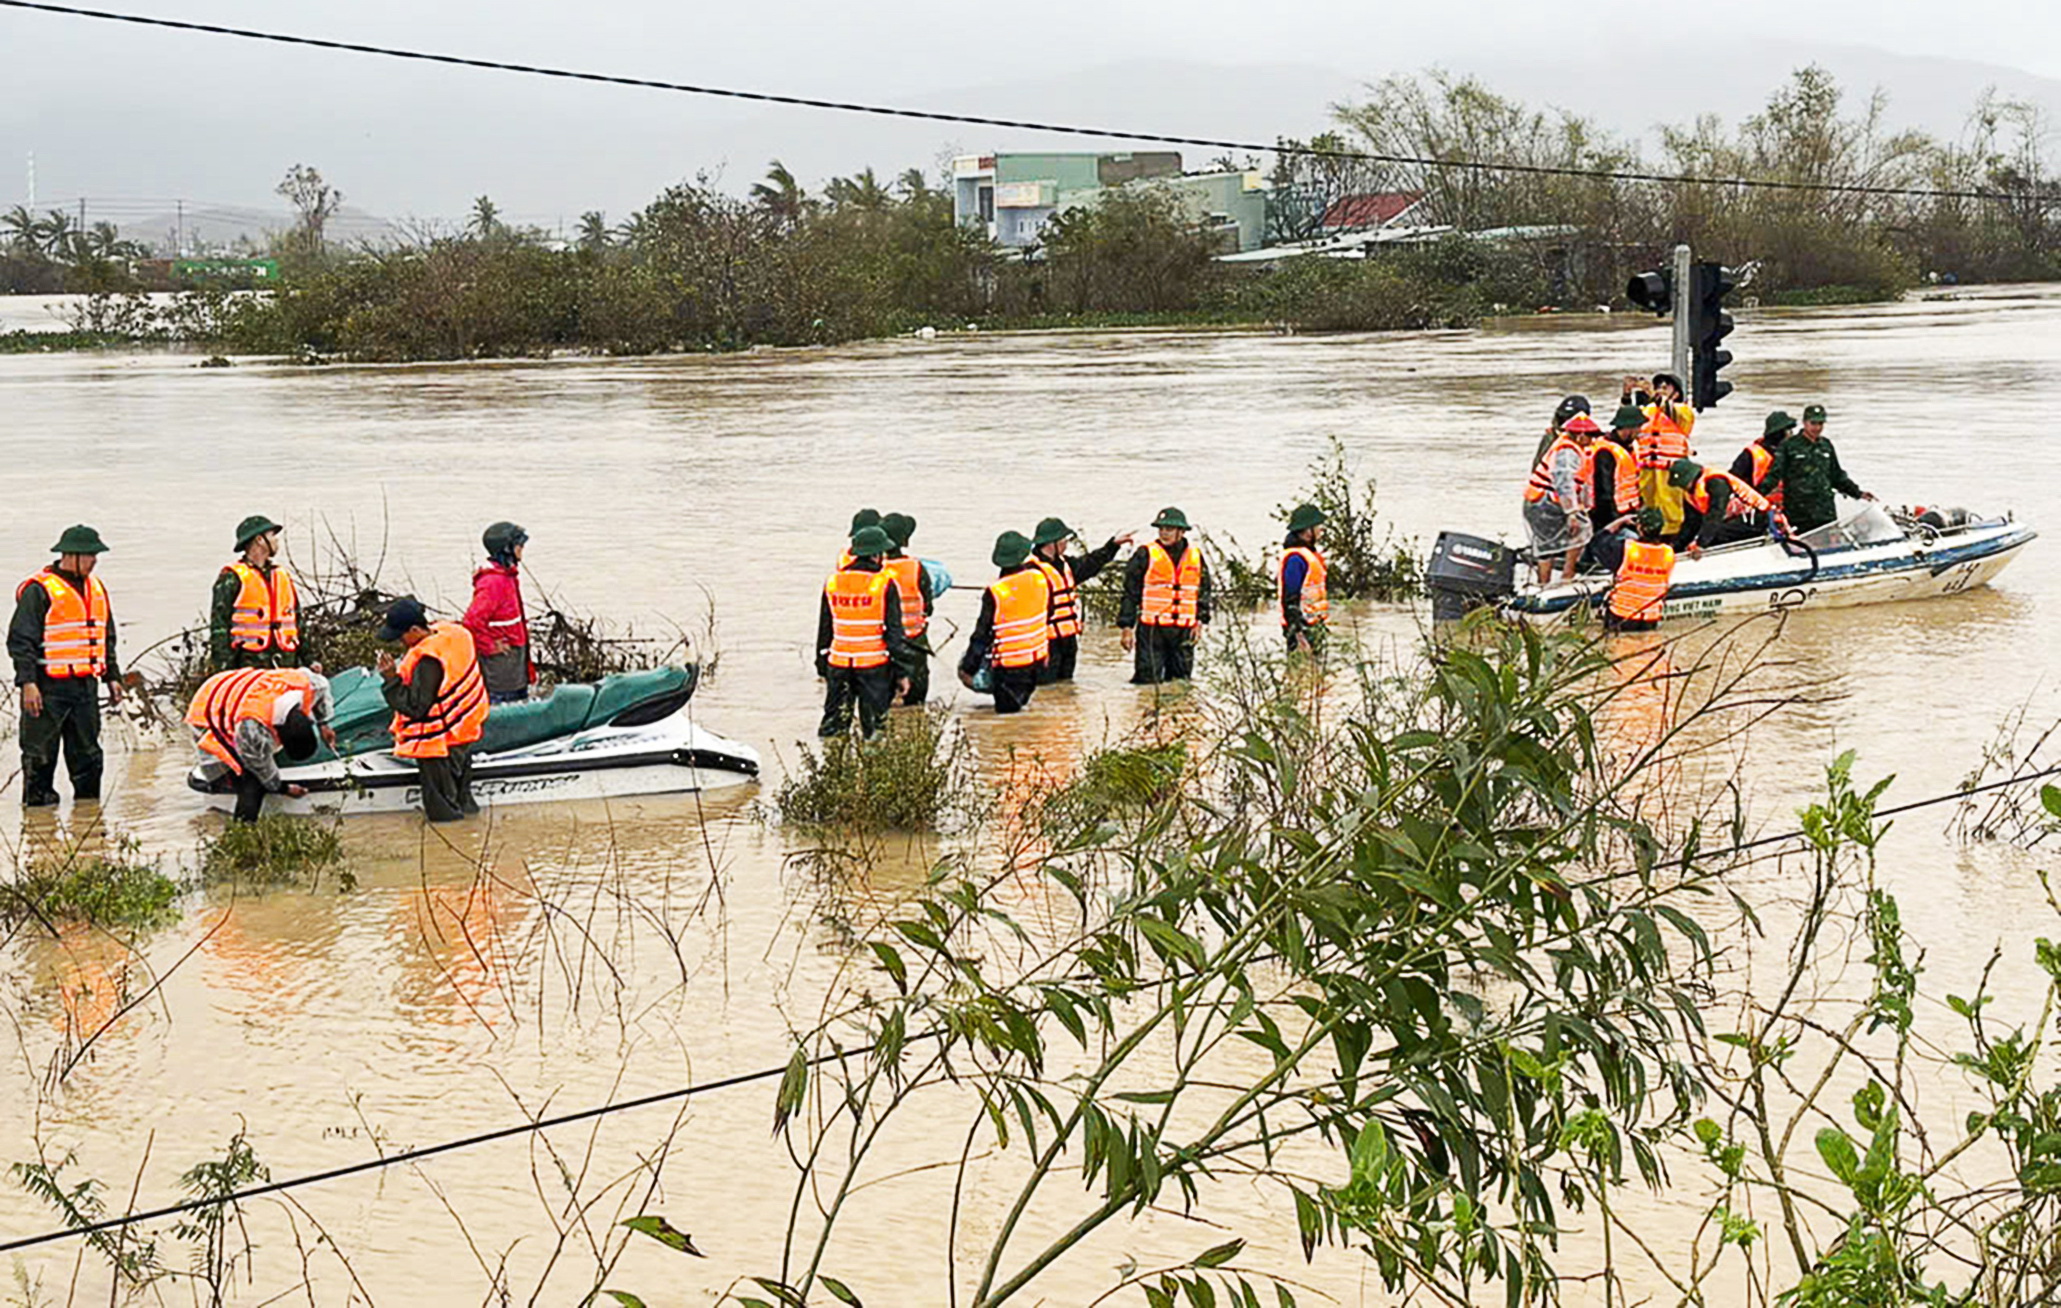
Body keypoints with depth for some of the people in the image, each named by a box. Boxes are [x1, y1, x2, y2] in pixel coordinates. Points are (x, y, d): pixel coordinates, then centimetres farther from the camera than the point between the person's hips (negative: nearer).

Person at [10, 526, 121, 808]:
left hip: (85, 686, 7)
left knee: (87, 750, 11)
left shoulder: (96, 588, 15)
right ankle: (37, 798, 4)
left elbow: (107, 637, 24)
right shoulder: (39, 590, -9)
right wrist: (27, 682, -19)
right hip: (49, 688, -7)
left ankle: (88, 800, 18)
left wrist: (112, 676, 19)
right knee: (41, 752, -3)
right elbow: (20, 640, -12)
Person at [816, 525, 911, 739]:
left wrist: (823, 669, 19)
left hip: (838, 665, 4)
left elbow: (823, 630, 11)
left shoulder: (832, 582, 6)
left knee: (833, 722, 8)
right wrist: (901, 672, -3)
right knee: (874, 725, 2)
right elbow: (894, 632, -8)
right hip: (874, 666, -4)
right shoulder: (885, 585, -9)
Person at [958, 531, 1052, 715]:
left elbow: (982, 635, -13)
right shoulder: (1040, 579, -6)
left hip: (1008, 668, -5)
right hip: (1037, 661, 5)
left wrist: (968, 668, -2)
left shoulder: (995, 593, -21)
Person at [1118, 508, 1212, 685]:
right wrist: (1127, 626, -4)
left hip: (1184, 630, 4)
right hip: (1151, 629, -4)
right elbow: (1130, 592, -1)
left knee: (1181, 678, 9)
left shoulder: (1195, 555, 9)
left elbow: (1204, 590, 20)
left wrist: (1200, 620, 10)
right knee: (1149, 678, -8)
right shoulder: (1145, 554, -3)